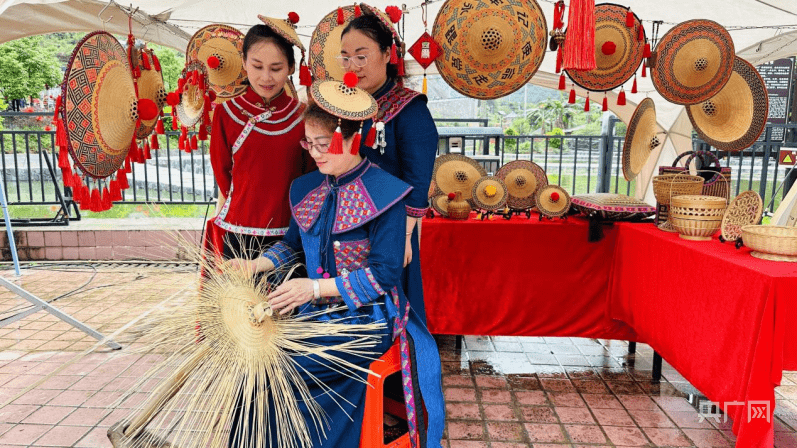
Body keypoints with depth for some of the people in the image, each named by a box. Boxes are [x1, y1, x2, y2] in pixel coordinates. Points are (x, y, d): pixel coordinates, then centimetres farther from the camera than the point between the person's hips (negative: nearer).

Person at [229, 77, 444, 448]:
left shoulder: (383, 193, -14)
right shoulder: (307, 188, 7)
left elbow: (384, 273, -17)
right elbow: (294, 244, 20)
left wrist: (316, 287, -23)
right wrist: (258, 265, 1)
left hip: (367, 318, -6)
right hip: (318, 310, 6)